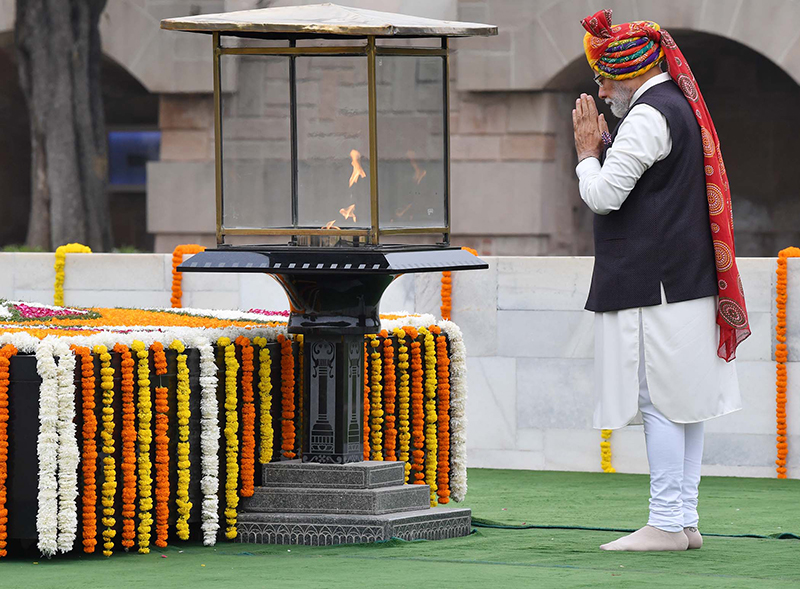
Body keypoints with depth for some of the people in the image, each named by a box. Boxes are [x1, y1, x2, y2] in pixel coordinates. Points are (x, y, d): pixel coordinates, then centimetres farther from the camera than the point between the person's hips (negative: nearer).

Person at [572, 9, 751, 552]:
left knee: (660, 402, -9)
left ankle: (666, 524, -9)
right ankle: (686, 521, 13)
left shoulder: (648, 116, -14)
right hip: (691, 279, 10)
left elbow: (603, 196, -17)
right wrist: (604, 144, 13)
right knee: (684, 402, 10)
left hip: (651, 287, -10)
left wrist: (588, 152, -1)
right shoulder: (683, 106, 17)